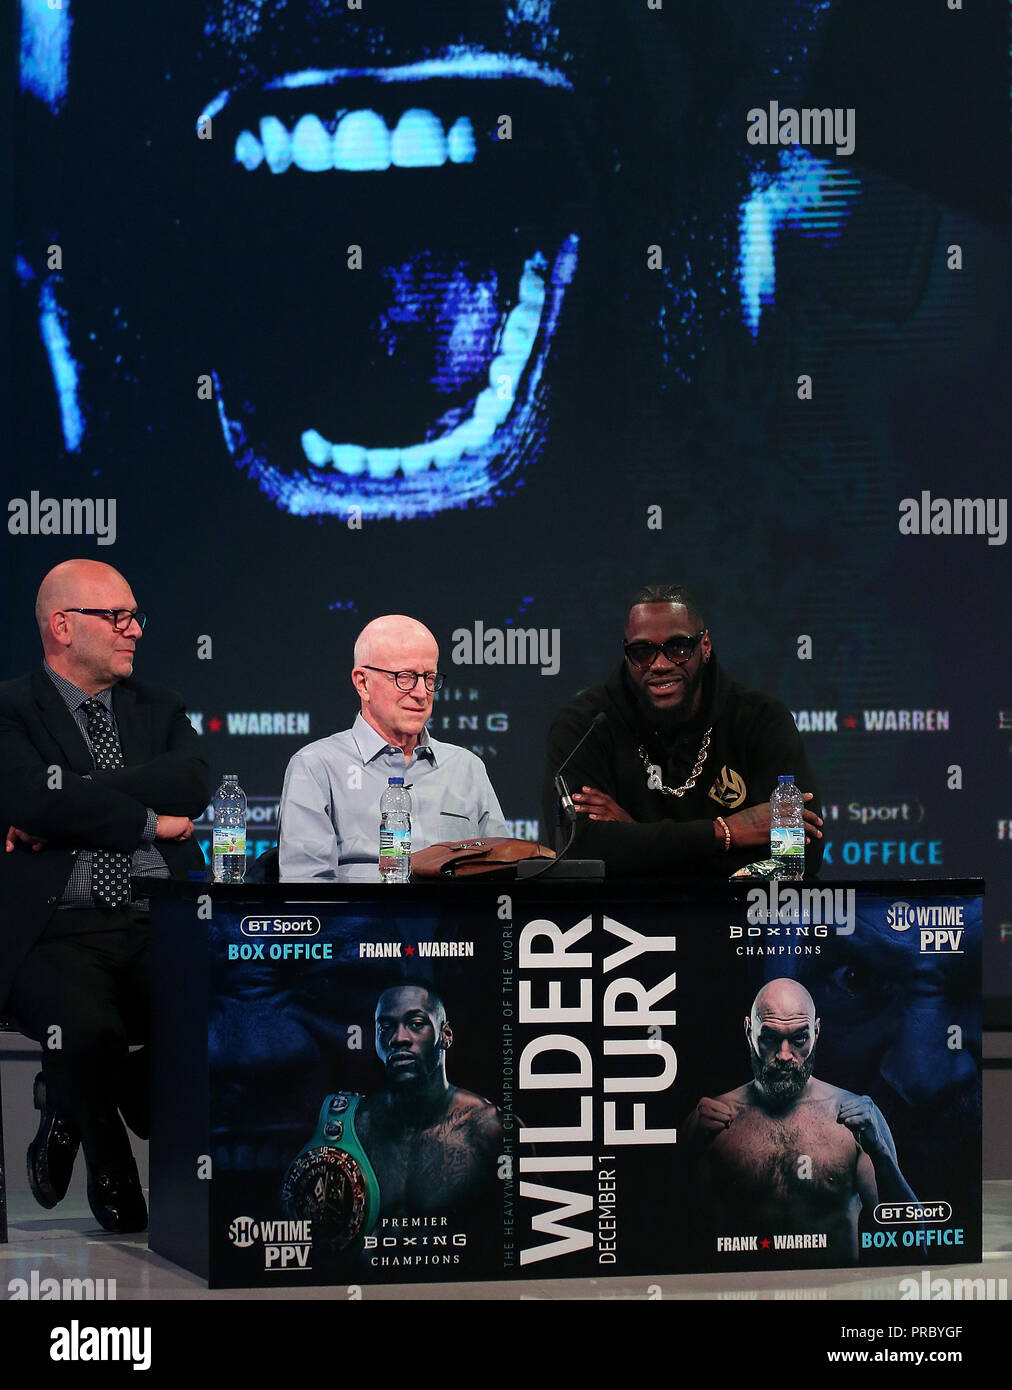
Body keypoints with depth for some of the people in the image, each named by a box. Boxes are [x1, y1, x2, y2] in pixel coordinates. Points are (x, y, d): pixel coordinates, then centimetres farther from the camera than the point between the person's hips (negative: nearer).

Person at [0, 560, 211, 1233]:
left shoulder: (158, 708, 22)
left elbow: (194, 782, -1)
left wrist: (73, 802, -10)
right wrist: (150, 821, -4)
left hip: (163, 927, 4)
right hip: (58, 933, -4)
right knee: (89, 1031, -36)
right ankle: (113, 1184, -3)